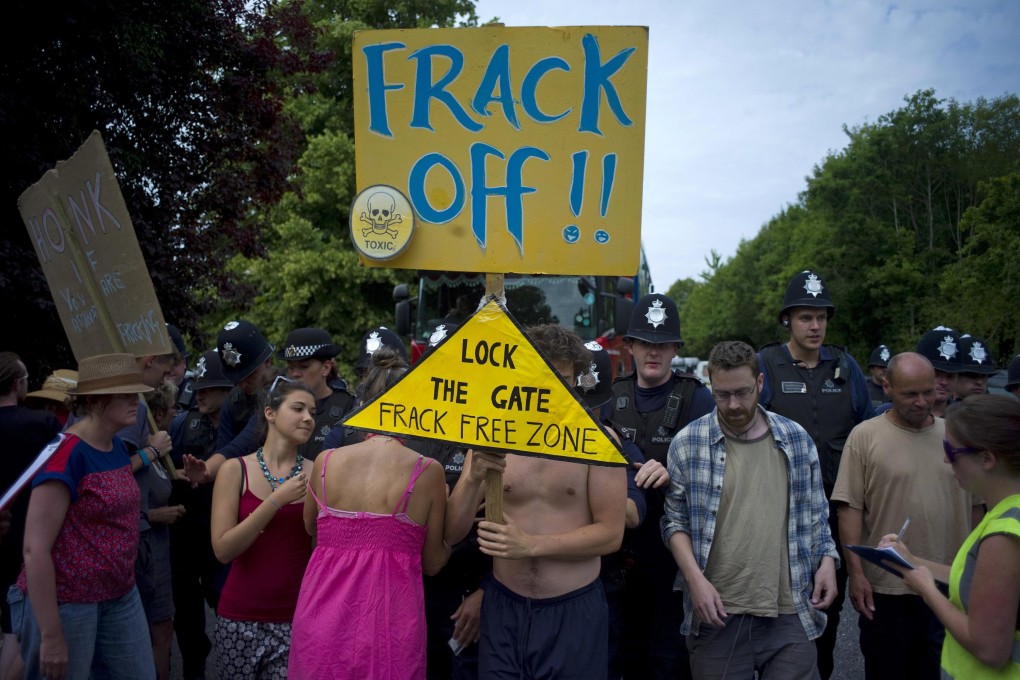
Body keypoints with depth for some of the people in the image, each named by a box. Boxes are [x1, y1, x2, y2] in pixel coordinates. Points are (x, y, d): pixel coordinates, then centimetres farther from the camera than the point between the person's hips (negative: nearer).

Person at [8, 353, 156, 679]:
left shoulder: (117, 446, 5)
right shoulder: (65, 453, -19)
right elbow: (35, 548, -21)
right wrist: (51, 637, -20)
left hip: (121, 596, 8)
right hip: (65, 603, -8)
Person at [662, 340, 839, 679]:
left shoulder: (797, 439, 5)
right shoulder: (687, 443, -2)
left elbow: (815, 513, 15)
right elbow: (675, 520, 1)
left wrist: (827, 557, 1)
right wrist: (695, 578, -10)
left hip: (790, 612, 2)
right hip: (717, 613, -1)